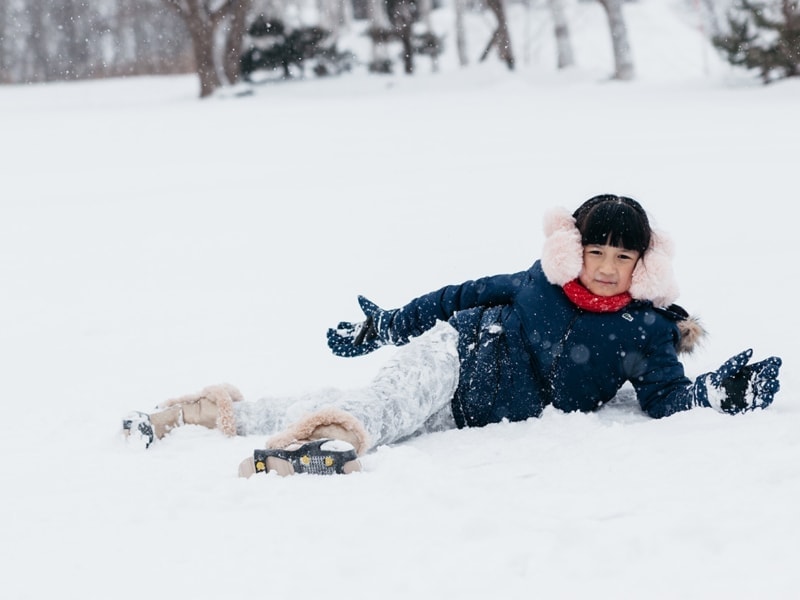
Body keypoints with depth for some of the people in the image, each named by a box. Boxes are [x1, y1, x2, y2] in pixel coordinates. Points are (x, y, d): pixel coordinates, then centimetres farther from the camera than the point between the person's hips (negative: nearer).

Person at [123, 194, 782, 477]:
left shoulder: (646, 332, -4)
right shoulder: (543, 282, -5)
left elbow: (669, 399, -10)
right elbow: (472, 294, 7)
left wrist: (722, 392, -29)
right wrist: (385, 324, 9)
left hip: (474, 415, 1)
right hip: (450, 356, -1)